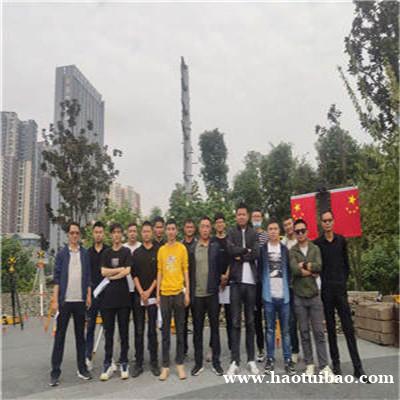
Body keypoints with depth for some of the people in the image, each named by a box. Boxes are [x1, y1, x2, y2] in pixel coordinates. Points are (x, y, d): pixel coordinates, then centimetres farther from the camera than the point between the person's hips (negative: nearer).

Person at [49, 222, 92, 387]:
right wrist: (55, 300, -6)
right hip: (64, 300, -2)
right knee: (59, 336, 2)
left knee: (80, 335, 10)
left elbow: (88, 277, 8)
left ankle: (82, 368, 19)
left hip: (80, 300, 2)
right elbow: (56, 278, 0)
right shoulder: (61, 253, 2)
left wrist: (89, 295, -1)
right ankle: (55, 372, 10)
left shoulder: (85, 254, 7)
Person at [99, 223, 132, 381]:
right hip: (108, 296, 2)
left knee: (124, 331, 5)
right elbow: (103, 272, 0)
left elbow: (127, 272, -8)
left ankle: (124, 363, 15)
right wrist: (120, 269, -7)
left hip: (123, 296, -2)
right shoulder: (106, 252, 12)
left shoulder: (127, 252, 3)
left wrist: (111, 275, -2)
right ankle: (107, 364, 14)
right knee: (108, 332, 6)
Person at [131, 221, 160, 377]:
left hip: (153, 295, -2)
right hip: (138, 295, 2)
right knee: (139, 331, 5)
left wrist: (149, 291, -9)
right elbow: (134, 274, 4)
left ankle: (154, 362, 12)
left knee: (152, 330, 2)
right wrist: (141, 292, -7)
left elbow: (159, 274, -1)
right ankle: (138, 363, 13)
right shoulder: (136, 253, 10)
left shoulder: (158, 251, 4)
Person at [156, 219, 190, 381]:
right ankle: (165, 366, 14)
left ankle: (180, 364, 18)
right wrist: (157, 294, 4)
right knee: (165, 330, 6)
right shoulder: (161, 250, 7)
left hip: (179, 292, -1)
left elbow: (186, 271, 3)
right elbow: (159, 273, 9)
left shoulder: (182, 248, 2)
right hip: (165, 293, 1)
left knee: (180, 329, 7)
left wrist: (187, 292, -2)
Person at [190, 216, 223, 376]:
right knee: (197, 329, 9)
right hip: (196, 294, 1)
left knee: (215, 327, 8)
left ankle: (216, 362, 20)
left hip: (212, 293, 0)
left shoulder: (216, 246, 2)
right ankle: (198, 363, 20)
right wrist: (189, 291, 0)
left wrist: (218, 284, -5)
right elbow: (187, 269, 3)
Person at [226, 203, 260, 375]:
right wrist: (246, 250, -5)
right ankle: (234, 361, 5)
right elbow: (231, 249, -13)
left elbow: (256, 253, -5)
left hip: (250, 281, 2)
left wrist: (240, 256, -7)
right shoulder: (231, 232, 6)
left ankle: (251, 359, 18)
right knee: (235, 321, 0)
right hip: (236, 281, -1)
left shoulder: (254, 233, 9)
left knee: (250, 321, 9)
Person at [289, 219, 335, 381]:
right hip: (299, 297, 0)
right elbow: (294, 269, -17)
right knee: (304, 332, 8)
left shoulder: (315, 248, 5)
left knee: (319, 332, 2)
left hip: (314, 295, 1)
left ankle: (324, 366, 9)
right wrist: (311, 271, -10)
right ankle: (309, 364, 19)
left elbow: (318, 266, -13)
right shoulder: (292, 251, 0)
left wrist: (304, 265, -11)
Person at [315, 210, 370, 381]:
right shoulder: (317, 243, 1)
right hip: (325, 290, -1)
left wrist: (344, 281, 5)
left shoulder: (341, 240, 7)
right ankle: (335, 363, 15)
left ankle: (358, 367, 2)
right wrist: (321, 283, 0)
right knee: (331, 328, 6)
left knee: (348, 327, -1)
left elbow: (346, 264, 11)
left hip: (341, 289, 1)